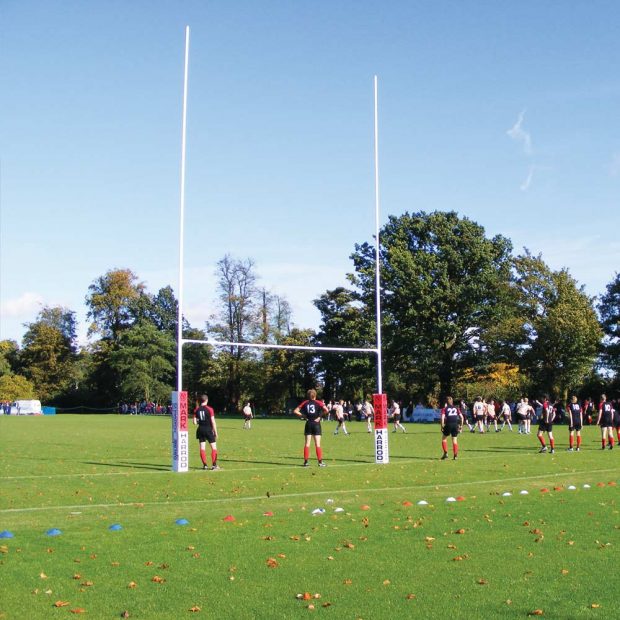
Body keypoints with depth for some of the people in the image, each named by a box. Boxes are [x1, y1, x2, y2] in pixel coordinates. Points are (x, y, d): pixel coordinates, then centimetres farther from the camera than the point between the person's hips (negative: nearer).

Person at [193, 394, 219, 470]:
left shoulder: (196, 409, 1)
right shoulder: (209, 409, -10)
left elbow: (195, 422, 1)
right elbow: (213, 422, -11)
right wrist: (215, 432, -4)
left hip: (200, 430, 4)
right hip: (208, 429, -4)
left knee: (202, 448, 8)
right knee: (214, 447, 4)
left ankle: (205, 465, 8)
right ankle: (214, 465, 0)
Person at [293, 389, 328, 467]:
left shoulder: (305, 403, 5)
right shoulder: (318, 402, -2)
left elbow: (295, 411, 1)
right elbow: (326, 410, -16)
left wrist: (302, 415, 5)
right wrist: (320, 416, -2)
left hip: (308, 424, 2)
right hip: (316, 424, -2)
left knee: (307, 443, 7)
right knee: (317, 444, 1)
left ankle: (306, 461, 5)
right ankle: (320, 462, -2)